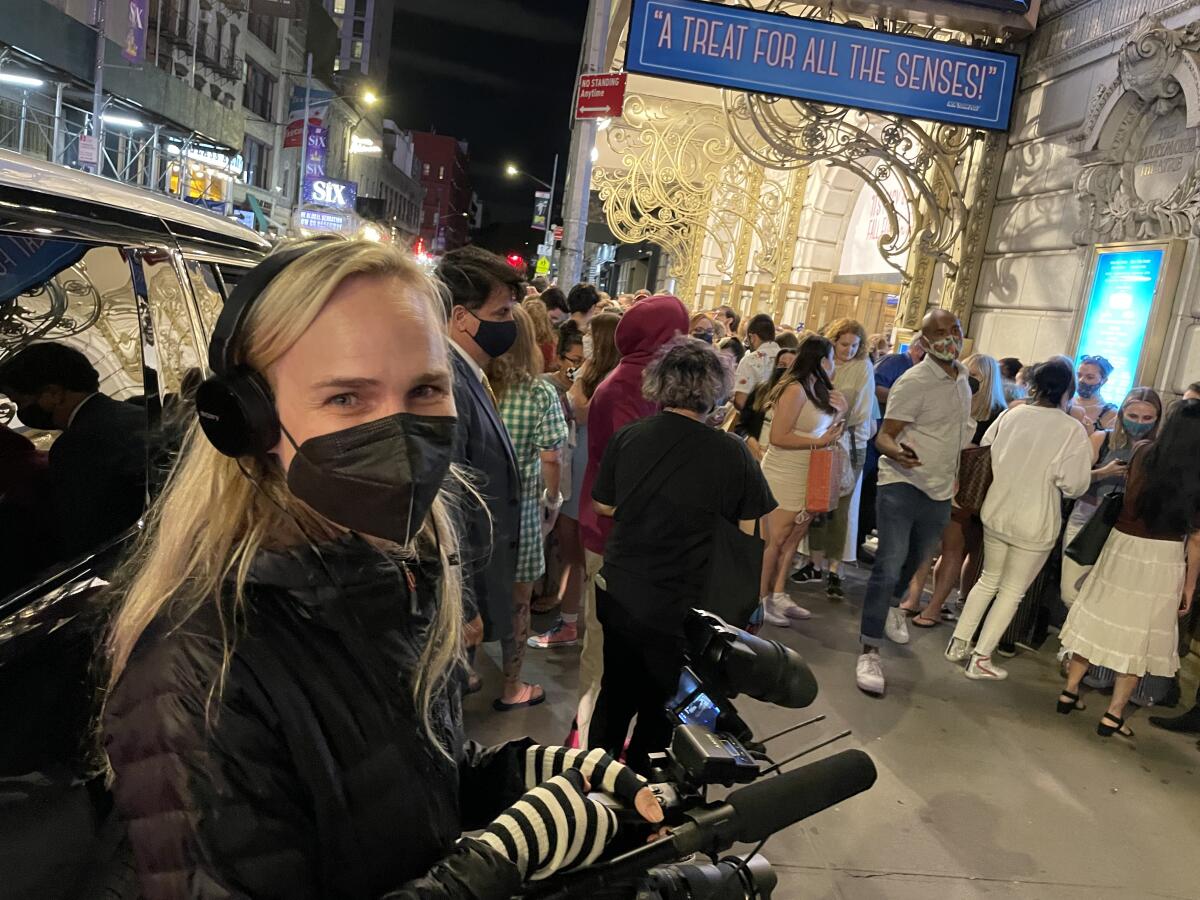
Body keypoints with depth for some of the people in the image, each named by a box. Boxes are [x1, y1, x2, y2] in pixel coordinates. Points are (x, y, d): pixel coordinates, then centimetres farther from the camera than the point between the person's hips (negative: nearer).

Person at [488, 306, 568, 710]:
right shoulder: (541, 395, -14)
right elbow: (550, 459, -13)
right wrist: (553, 501, 5)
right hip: (518, 508, -2)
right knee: (516, 601, 13)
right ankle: (511, 689, 29)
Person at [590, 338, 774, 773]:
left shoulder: (627, 438, -9)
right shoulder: (732, 453, -16)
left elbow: (603, 506, 4)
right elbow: (750, 531, -9)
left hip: (619, 595, 3)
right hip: (681, 606, -3)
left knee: (617, 690, 25)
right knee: (660, 703, 20)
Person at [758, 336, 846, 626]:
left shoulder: (816, 390, 9)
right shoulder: (795, 389, -17)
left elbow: (822, 428, 18)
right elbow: (778, 437, -21)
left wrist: (838, 413, 2)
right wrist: (818, 442, -17)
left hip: (806, 477, 9)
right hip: (784, 476, -9)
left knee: (793, 538, 10)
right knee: (774, 540, -2)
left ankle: (778, 595, 18)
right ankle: (759, 600, 7)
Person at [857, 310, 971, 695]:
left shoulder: (962, 377, 7)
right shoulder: (914, 382, -16)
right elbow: (884, 435, -19)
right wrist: (897, 453, -40)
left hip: (940, 491, 7)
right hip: (903, 484, -7)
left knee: (916, 559, 23)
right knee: (889, 565, -14)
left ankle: (893, 604, 52)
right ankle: (870, 651, -8)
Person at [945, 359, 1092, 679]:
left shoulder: (1010, 416, -4)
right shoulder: (1073, 431, -14)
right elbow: (1074, 484, -15)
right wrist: (1048, 478, 5)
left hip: (995, 513, 4)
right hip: (1035, 524, -4)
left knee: (989, 579, 22)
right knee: (1012, 592, 10)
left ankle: (959, 643, 24)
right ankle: (980, 659, 12)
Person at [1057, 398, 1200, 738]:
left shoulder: (1142, 453, -8)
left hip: (1123, 546, 2)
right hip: (1164, 561, -2)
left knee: (1100, 618, 15)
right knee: (1140, 634, 9)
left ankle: (1069, 691, 25)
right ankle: (1113, 715, 16)